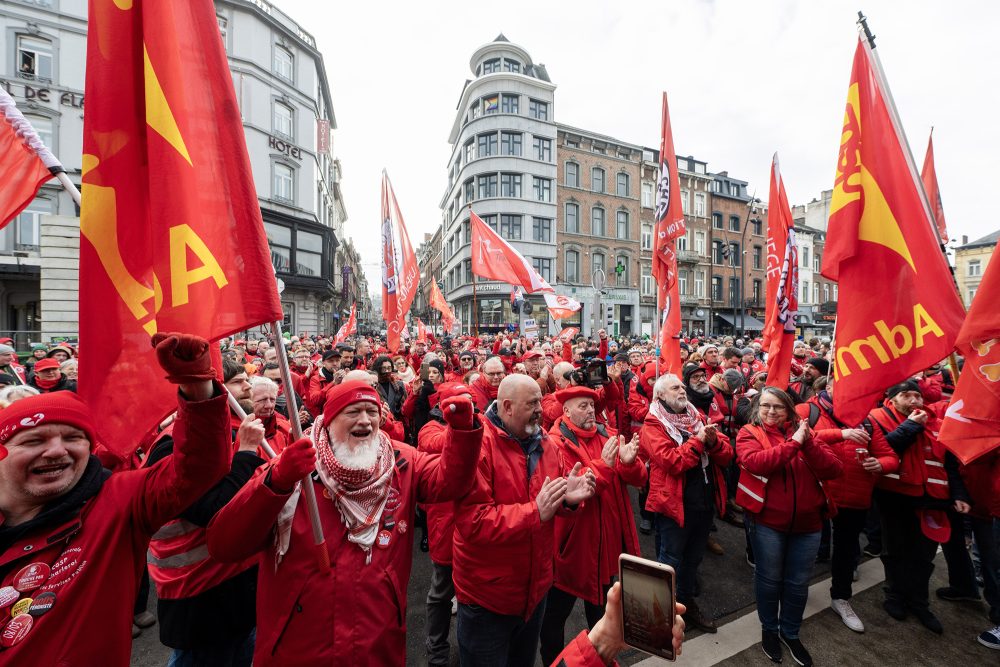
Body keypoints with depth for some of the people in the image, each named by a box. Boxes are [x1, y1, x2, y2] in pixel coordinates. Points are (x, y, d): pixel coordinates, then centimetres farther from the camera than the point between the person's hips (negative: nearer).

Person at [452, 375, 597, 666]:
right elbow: (472, 522, -31)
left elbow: (554, 498, 6)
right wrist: (534, 512, -34)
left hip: (536, 586, 7)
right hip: (487, 593, -6)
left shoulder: (543, 442, -3)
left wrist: (569, 497, -17)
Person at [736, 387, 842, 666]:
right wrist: (793, 443, -25)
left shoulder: (802, 431, 2)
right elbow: (756, 462, -28)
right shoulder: (749, 433, -8)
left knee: (798, 583, 18)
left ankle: (790, 633, 42)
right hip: (768, 521, -3)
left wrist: (808, 443, -21)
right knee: (770, 579, 14)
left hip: (807, 522, 3)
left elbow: (834, 470, -7)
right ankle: (769, 629, 39)